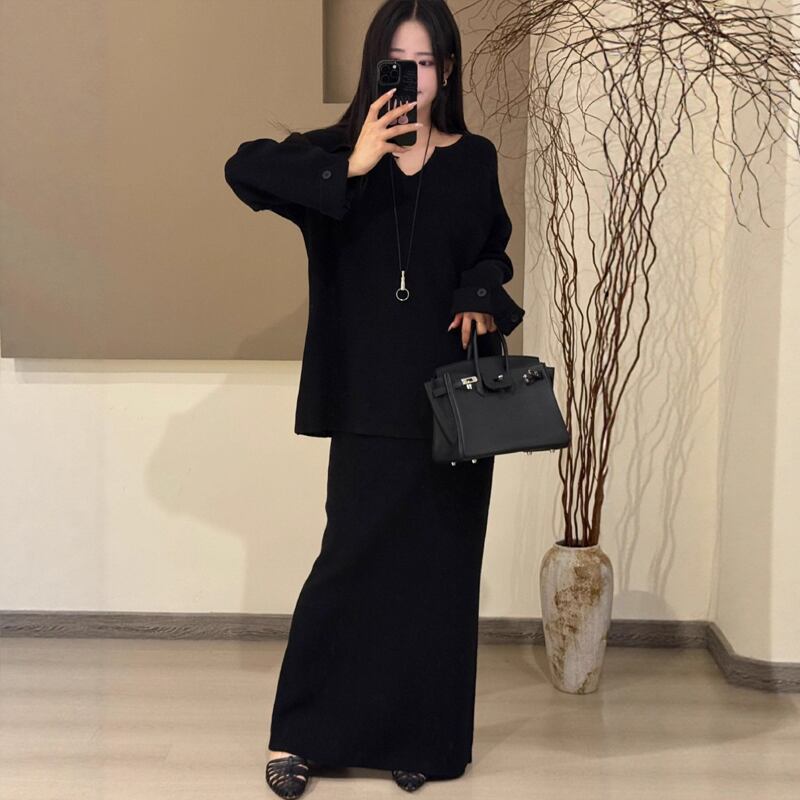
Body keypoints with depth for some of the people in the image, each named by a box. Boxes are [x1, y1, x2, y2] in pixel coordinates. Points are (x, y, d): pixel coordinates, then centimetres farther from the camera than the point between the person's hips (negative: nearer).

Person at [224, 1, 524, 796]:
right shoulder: (340, 151, 1)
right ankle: (296, 736, 13)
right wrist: (351, 171, -20)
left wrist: (481, 300, -5)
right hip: (371, 401, -2)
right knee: (352, 560, -1)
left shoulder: (474, 160, 7)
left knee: (438, 569, 6)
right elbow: (244, 167, -13)